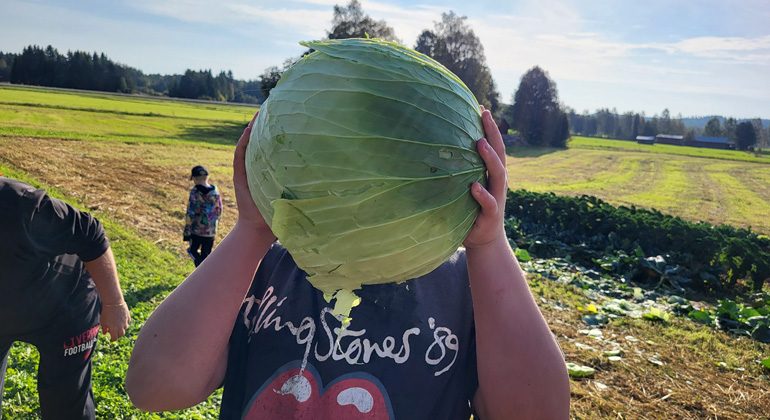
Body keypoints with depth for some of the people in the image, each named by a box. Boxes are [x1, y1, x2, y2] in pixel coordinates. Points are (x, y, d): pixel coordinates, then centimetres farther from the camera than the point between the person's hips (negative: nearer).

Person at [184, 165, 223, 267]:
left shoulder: (195, 192, -16)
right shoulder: (215, 191, -3)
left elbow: (190, 213, -15)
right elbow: (219, 211, 6)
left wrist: (187, 231, -9)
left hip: (196, 229, -3)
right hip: (210, 230, 3)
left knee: (193, 250, 18)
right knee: (206, 255, 15)